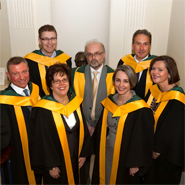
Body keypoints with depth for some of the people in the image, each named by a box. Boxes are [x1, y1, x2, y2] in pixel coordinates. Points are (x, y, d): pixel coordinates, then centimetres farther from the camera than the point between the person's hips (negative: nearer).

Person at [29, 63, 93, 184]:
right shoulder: (43, 110, -19)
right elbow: (43, 140, -15)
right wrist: (51, 166, -13)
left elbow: (83, 129, 3)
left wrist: (84, 153, 2)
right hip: (56, 161, -4)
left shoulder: (76, 102, -3)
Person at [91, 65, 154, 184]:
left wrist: (136, 164, -13)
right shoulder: (109, 102, -1)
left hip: (126, 157, -5)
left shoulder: (141, 109, -19)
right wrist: (99, 152, 10)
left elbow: (144, 139, -15)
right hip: (105, 155, 5)